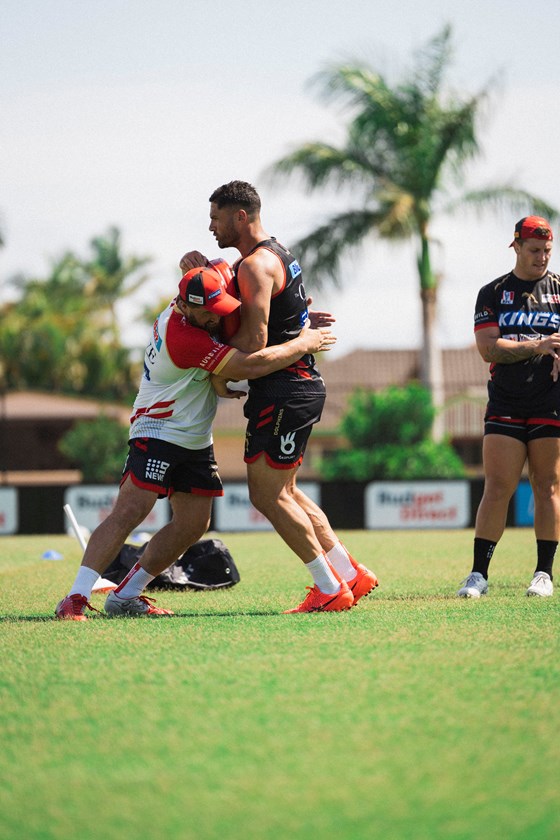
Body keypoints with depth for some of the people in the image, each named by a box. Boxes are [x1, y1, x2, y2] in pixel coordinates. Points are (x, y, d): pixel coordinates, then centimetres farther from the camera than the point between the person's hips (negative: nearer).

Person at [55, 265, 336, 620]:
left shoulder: (194, 301, -2)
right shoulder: (184, 337, -27)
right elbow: (251, 366, -29)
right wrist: (305, 344, -19)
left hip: (196, 441, 10)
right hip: (159, 431, -10)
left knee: (193, 524, 5)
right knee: (129, 512, -21)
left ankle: (125, 595, 12)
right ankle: (75, 599, -25)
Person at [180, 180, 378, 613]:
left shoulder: (256, 266, -15)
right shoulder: (277, 253, 18)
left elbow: (254, 341, -21)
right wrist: (198, 265, 2)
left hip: (284, 390, -10)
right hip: (301, 383, 10)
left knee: (267, 494, -6)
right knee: (283, 491, 16)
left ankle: (330, 589, -4)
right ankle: (351, 574, 17)